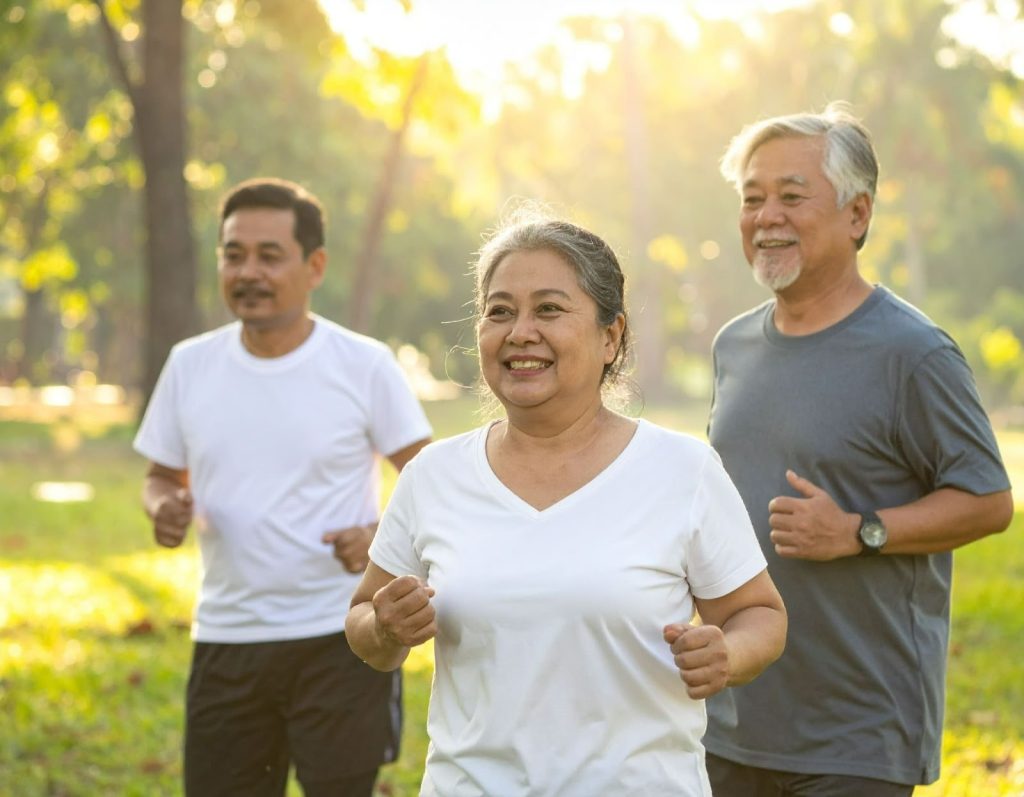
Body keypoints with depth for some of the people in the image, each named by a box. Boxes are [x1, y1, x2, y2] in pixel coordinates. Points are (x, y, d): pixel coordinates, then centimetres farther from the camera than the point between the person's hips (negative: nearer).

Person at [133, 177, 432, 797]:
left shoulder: (365, 365, -6)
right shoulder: (189, 364, 4)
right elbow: (163, 474, 15)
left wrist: (383, 535, -19)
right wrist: (164, 508, -8)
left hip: (340, 638, -3)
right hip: (225, 639, 4)